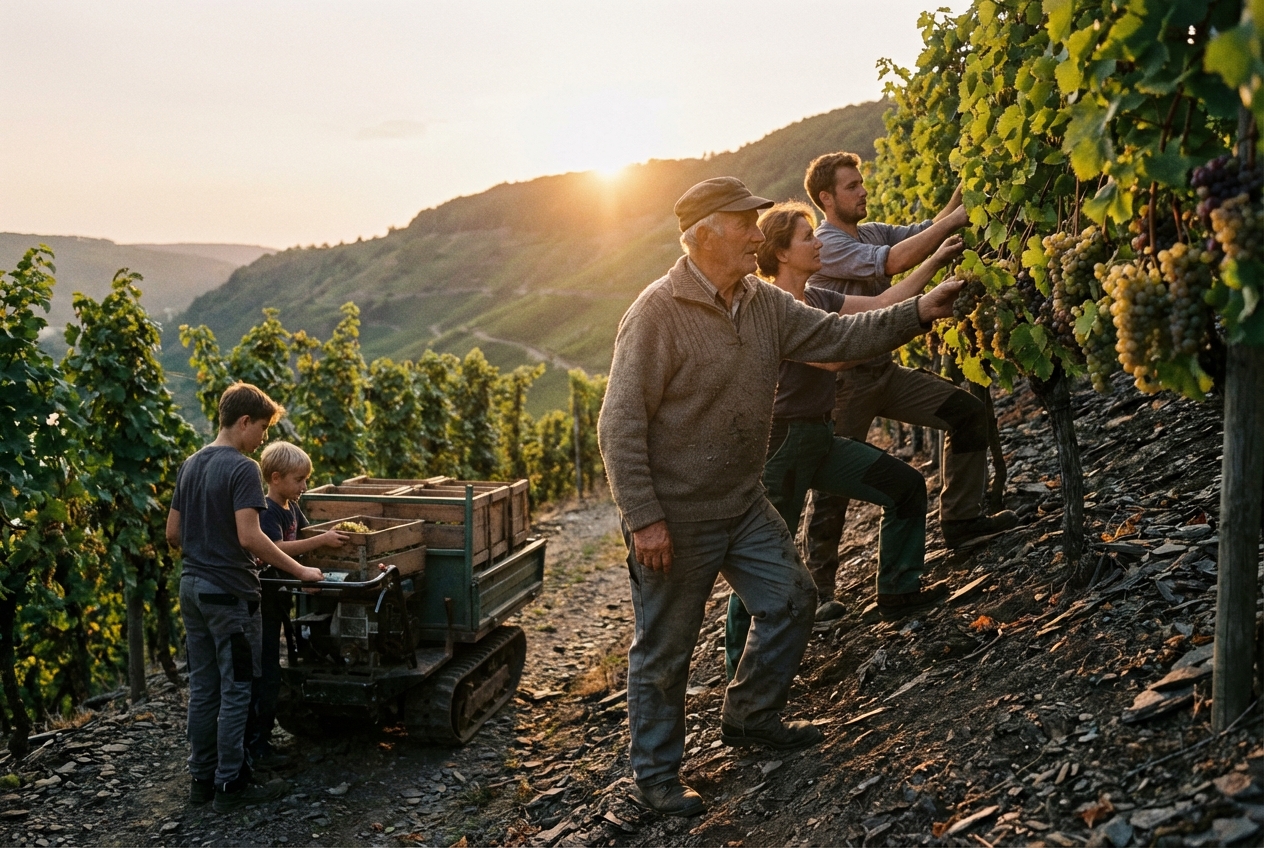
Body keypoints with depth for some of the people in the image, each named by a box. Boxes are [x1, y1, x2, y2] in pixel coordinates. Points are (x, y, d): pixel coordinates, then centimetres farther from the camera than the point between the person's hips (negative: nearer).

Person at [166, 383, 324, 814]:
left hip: (192, 588, 8)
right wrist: (300, 571, -18)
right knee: (235, 691, 0)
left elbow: (172, 534, 14)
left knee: (203, 687, 14)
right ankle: (230, 786, 6)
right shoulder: (242, 469, -16)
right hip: (230, 593, -8)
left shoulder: (190, 466, 11)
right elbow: (249, 536, -24)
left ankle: (202, 778, 21)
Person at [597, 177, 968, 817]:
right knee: (665, 650, 5)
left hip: (743, 503, 8)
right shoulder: (657, 314, -21)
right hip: (674, 517, -8)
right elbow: (620, 425, -22)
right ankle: (656, 775, 25)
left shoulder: (763, 303, 3)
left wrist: (918, 313, -9)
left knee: (791, 601, 16)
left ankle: (749, 717, 38)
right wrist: (643, 519, -24)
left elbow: (837, 337, 4)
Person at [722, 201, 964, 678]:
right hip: (783, 443, -9)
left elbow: (883, 302, 9)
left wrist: (935, 262, 6)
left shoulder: (816, 300, 10)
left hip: (822, 438, 9)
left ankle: (897, 592, 24)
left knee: (905, 484, 10)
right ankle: (739, 664, 9)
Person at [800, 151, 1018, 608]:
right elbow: (894, 261, -28)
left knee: (966, 411, 2)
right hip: (843, 381, -8)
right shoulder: (824, 247, -18)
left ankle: (960, 519, 11)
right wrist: (956, 219, -25)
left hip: (885, 370, 8)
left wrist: (962, 190, -13)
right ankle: (819, 583, 13)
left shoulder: (874, 232, 9)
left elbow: (926, 232, 0)